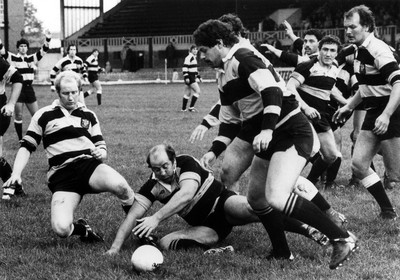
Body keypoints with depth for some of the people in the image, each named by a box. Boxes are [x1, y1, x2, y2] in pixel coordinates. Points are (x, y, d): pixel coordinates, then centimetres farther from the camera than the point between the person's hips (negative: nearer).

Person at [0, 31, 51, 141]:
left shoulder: (32, 58, 9)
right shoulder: (13, 58, 0)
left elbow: (43, 50, 4)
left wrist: (48, 39, -11)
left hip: (29, 88, 3)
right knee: (18, 116, 1)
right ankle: (20, 139, 11)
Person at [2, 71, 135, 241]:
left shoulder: (88, 115, 17)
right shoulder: (44, 115, 10)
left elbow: (101, 147, 20)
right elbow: (26, 147, 11)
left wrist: (101, 153, -5)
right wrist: (16, 173, -4)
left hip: (89, 164, 1)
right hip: (61, 175, -1)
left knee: (119, 185, -35)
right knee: (61, 229, -27)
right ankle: (83, 229, 10)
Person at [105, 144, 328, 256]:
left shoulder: (186, 163, -17)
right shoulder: (152, 187, -4)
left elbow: (186, 194, -35)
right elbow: (134, 216, -7)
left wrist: (156, 218, -44)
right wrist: (116, 247, -21)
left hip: (222, 202, -4)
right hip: (208, 226, 5)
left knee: (253, 208, -38)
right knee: (166, 243, -21)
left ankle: (307, 229, -34)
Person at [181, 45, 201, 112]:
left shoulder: (194, 57, 17)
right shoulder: (189, 57, -13)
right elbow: (184, 68, -19)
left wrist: (198, 77, 26)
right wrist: (186, 77, -24)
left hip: (193, 77, 9)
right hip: (189, 77, -9)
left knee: (187, 94, 10)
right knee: (197, 91, -11)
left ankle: (183, 108, 12)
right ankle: (191, 107, -11)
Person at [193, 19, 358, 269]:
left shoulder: (243, 58, -12)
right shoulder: (225, 78, 18)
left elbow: (271, 91, -25)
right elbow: (229, 119, 24)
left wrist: (267, 130, -35)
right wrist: (214, 151, 12)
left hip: (292, 133, -11)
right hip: (270, 140, 11)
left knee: (276, 197, -24)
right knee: (256, 198, 13)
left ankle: (343, 239, -19)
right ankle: (282, 253, 25)